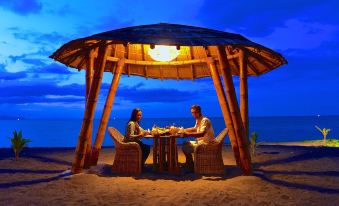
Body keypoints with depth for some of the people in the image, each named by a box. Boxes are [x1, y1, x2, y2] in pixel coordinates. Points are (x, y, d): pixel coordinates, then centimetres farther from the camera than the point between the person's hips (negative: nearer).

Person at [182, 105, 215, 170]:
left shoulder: (205, 120, -19)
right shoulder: (198, 120, 10)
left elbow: (202, 133, -34)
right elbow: (195, 129, 29)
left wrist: (188, 134, -43)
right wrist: (184, 130, 15)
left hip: (206, 143, -10)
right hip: (201, 141, 10)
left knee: (185, 148, -16)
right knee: (186, 143, 16)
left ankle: (191, 166, 1)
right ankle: (188, 164, 20)